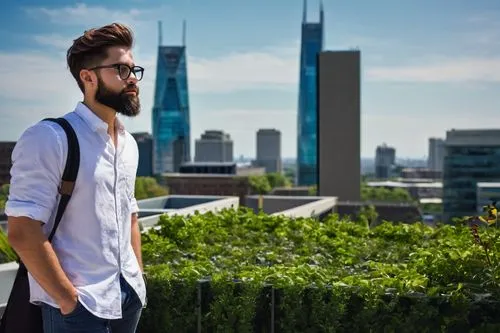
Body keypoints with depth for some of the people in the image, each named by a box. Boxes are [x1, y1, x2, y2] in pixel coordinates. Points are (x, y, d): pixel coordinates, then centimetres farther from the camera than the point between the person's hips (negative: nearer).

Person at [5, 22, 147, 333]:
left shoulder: (129, 143, 10)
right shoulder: (49, 138, -14)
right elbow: (23, 232, -18)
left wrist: (139, 279, 10)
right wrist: (69, 300, -15)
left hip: (129, 296, 7)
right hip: (79, 304, -7)